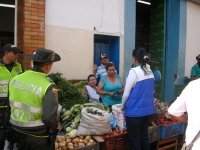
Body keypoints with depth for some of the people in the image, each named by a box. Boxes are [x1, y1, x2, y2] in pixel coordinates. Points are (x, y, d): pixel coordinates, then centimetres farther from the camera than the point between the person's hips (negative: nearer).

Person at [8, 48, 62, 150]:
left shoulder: (15, 79, -7)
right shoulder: (48, 87, -24)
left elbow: (11, 104, 4)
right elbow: (49, 118, -28)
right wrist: (57, 125, -8)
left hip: (18, 132, 5)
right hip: (38, 137, -5)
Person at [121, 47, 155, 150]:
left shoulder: (134, 71, -17)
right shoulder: (150, 71, 5)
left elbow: (126, 93, -13)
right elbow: (152, 91, 13)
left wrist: (122, 106, 4)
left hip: (135, 110, -7)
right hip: (148, 109, 7)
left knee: (135, 140, 6)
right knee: (144, 136, 18)